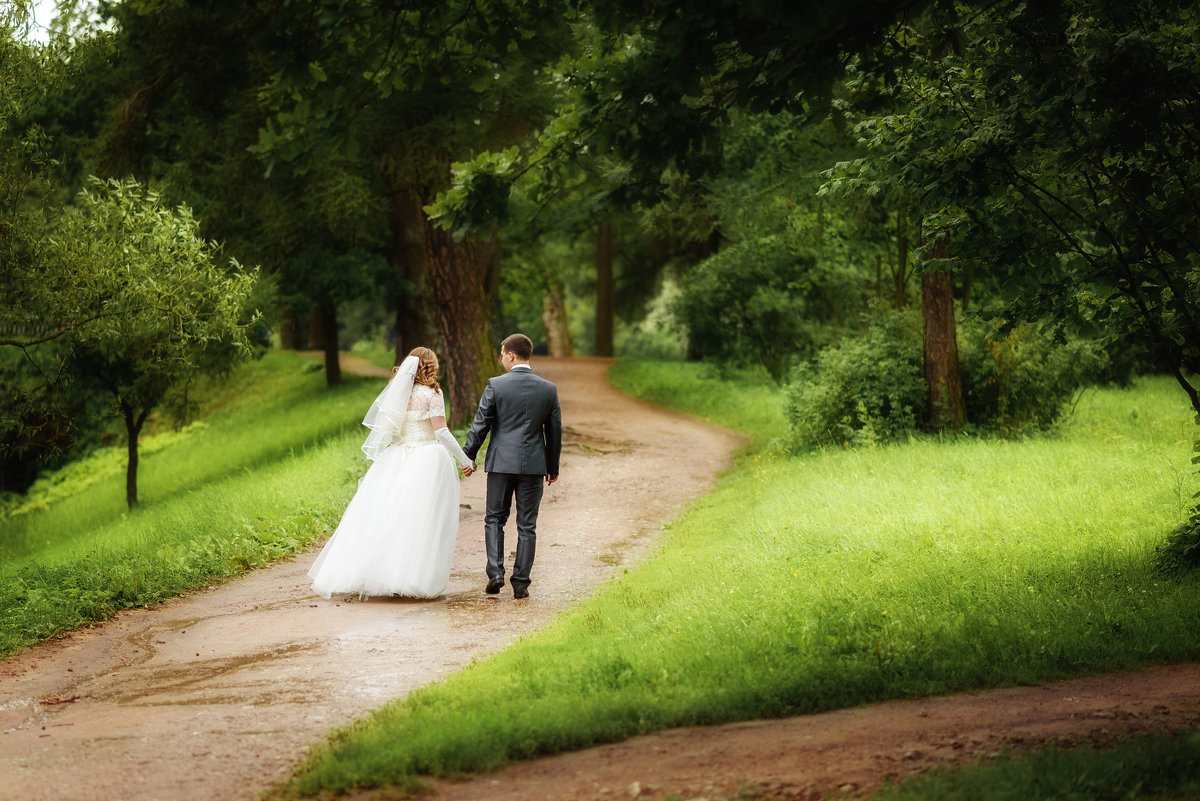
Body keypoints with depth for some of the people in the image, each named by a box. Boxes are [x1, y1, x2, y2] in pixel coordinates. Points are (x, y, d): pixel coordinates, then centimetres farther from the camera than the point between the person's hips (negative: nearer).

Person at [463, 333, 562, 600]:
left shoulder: (495, 385, -8)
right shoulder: (548, 389, 0)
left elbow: (480, 425, -4)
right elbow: (555, 431, 6)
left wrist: (468, 455, 9)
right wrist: (553, 466, 17)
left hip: (501, 462, -1)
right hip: (534, 464, 2)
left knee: (494, 519, 12)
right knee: (527, 525, 6)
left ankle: (495, 574, -2)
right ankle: (520, 584, 6)